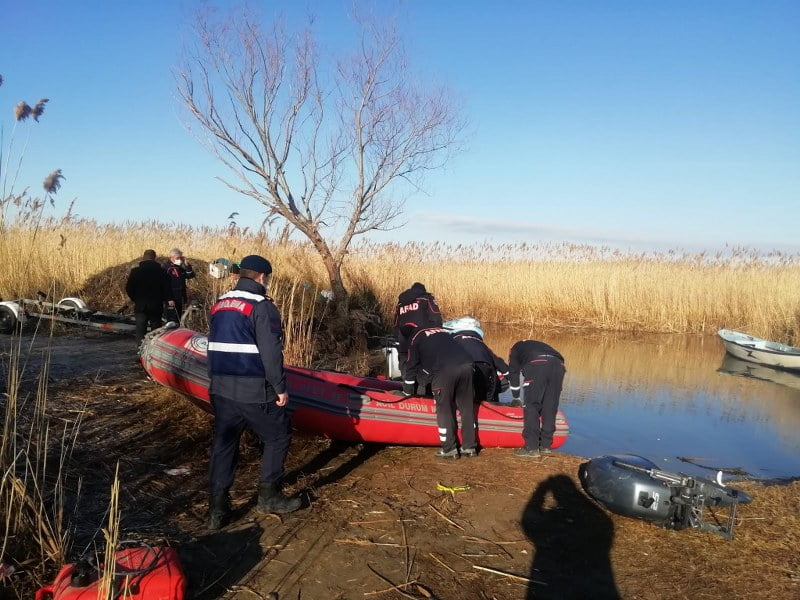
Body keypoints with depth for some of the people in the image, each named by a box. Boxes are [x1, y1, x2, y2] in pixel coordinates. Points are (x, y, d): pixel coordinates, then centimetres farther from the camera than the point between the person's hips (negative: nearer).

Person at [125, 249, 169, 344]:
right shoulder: (160, 271, -4)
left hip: (140, 305, 0)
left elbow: (128, 288, -2)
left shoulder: (135, 271, -4)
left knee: (140, 332, 5)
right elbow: (166, 289, -4)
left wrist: (134, 299, 13)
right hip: (156, 306, 1)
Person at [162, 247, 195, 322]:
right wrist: (169, 299, -20)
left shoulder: (181, 267, 9)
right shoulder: (167, 268, -13)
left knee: (178, 318, 15)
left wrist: (187, 265, -8)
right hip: (172, 299, -7)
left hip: (180, 298, 7)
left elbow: (191, 276, 7)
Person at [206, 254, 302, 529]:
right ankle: (269, 496, 18)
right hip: (254, 392, -7)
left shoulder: (219, 304, 12)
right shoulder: (262, 307, -13)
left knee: (223, 444, 12)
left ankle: (217, 509, 14)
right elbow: (271, 352, -17)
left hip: (221, 389, 7)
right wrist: (280, 387, -9)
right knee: (278, 436, 12)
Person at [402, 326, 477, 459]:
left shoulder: (415, 338, 19)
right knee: (467, 408, 14)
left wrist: (407, 392, 32)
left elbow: (411, 367, 20)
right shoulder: (442, 331, 36)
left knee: (444, 409, 6)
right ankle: (470, 447, 19)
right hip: (466, 365, 6)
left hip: (445, 370, -6)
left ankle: (449, 449, 7)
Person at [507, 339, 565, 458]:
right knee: (550, 407, 13)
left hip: (536, 365, -4)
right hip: (558, 365, 5)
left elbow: (513, 372, 27)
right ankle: (545, 445, 20)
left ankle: (532, 447, 0)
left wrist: (516, 398, 36)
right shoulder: (540, 345, 46)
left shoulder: (516, 348, 34)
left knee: (531, 407, 3)